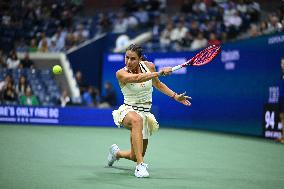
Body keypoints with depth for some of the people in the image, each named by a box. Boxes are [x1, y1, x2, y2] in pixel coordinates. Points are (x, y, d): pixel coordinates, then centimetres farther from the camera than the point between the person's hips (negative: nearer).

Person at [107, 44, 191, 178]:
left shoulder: (149, 66, -2)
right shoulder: (121, 73, -16)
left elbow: (157, 84, 16)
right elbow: (137, 78, -36)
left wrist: (176, 97, 8)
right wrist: (160, 72, -45)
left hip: (144, 114, 5)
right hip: (128, 111, -5)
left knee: (135, 157, 10)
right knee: (137, 120, -44)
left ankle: (116, 152, 48)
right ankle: (140, 166, -44)